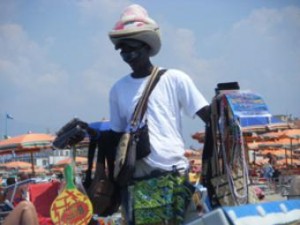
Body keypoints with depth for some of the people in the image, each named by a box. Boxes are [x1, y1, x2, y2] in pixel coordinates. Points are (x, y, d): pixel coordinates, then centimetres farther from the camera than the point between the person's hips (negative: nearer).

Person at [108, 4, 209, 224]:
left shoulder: (175, 79, 0)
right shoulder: (118, 89, 10)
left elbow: (208, 115, -3)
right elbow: (118, 135, 16)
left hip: (174, 170, -3)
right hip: (136, 175, 3)